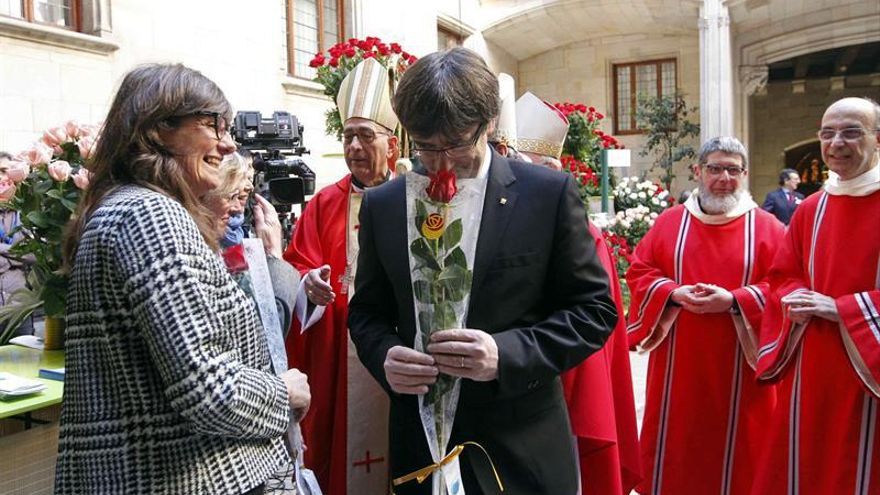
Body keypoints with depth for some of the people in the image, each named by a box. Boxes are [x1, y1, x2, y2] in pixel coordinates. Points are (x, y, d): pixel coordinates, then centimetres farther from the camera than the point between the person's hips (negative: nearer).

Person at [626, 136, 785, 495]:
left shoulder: (767, 228, 2)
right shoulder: (668, 222, 6)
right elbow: (638, 273, 4)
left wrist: (734, 301, -19)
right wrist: (674, 293, -15)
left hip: (738, 369, -1)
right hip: (678, 366, 1)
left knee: (735, 446, 9)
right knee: (675, 446, 9)